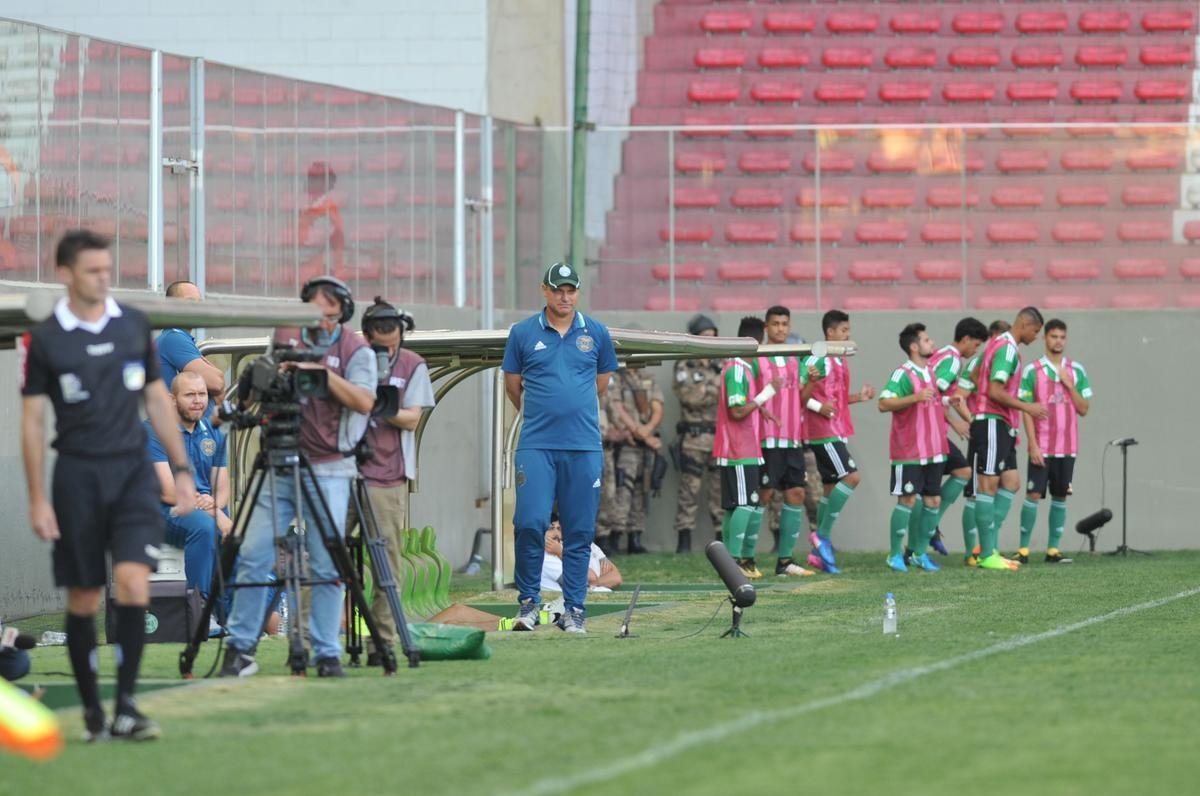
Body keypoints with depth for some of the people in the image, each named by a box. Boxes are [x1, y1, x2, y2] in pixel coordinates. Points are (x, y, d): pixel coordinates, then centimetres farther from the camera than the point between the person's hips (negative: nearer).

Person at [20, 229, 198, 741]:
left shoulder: (134, 325, 6)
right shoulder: (43, 340, -3)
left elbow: (158, 400, 13)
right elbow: (32, 420, 0)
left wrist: (182, 470, 10)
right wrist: (37, 499, -4)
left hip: (133, 469, 2)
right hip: (77, 474, -1)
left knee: (134, 581, -15)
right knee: (83, 599, 3)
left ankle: (126, 707, -12)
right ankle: (92, 712, 14)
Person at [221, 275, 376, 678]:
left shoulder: (357, 351, 2)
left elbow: (364, 402, -12)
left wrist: (324, 372, -20)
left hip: (328, 470, -3)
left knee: (327, 566, -3)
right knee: (253, 556, -3)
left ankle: (327, 654, 4)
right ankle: (240, 649, 4)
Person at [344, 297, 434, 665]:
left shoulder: (413, 365, 5)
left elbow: (412, 418, -1)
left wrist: (380, 409, -20)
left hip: (388, 479, 0)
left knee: (388, 565, -2)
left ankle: (382, 644, 3)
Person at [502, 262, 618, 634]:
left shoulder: (596, 333, 8)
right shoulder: (523, 333, 4)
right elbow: (512, 384, 15)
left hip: (584, 446, 1)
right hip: (536, 446, -1)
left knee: (580, 531, 2)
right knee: (530, 523, -11)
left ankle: (574, 609, 9)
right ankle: (529, 602, 3)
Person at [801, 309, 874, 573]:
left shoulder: (840, 361, 17)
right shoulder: (818, 360, -12)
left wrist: (858, 397, 13)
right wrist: (818, 407, -26)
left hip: (837, 431, 10)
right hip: (823, 432, -10)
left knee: (831, 487, 9)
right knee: (851, 476, -17)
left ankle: (820, 552, 13)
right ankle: (823, 535, -11)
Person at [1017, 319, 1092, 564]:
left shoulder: (1076, 371, 7)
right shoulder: (1032, 371, -2)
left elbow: (1084, 409, 6)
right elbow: (1026, 410, -4)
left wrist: (1069, 385, -8)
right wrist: (1033, 445, -11)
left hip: (1067, 447, 3)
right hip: (1041, 447, -3)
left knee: (1060, 497, 4)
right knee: (1033, 495, -7)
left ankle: (1053, 549, 8)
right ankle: (1023, 549, -3)